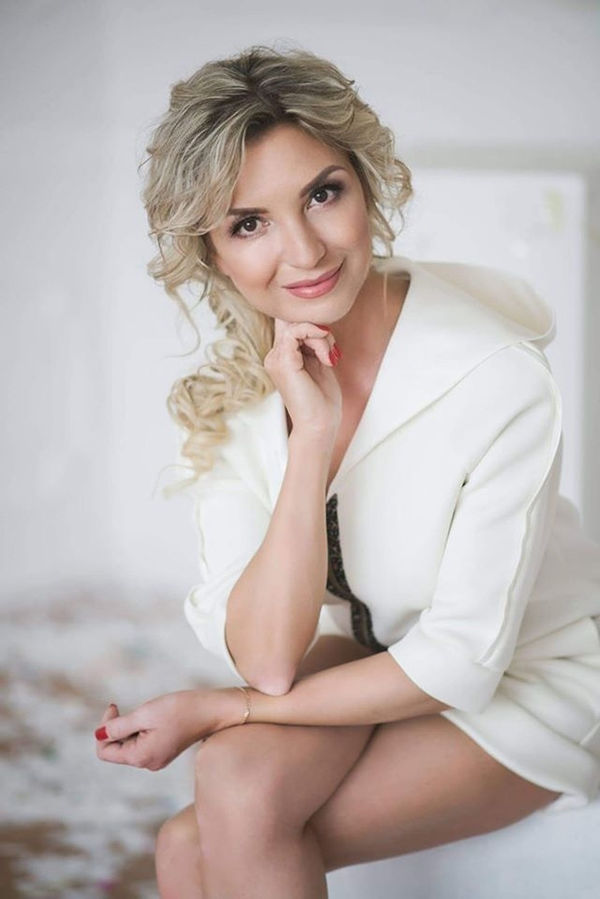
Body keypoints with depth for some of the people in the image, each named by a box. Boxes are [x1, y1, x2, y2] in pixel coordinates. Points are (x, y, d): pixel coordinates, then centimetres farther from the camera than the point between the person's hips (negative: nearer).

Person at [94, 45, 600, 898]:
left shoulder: (498, 379, -26)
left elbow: (462, 659, -21)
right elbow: (267, 660, -19)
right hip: (378, 658, 4)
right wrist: (312, 438, -29)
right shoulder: (224, 397, -12)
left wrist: (215, 710, -17)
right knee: (239, 780, -25)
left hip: (528, 679, -4)